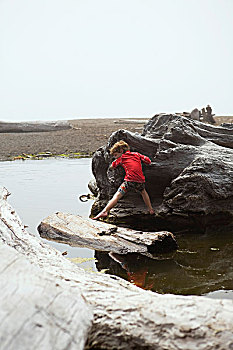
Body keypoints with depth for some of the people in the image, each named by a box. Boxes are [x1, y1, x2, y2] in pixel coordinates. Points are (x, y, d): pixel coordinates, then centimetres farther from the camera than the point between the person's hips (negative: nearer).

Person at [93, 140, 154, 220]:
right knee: (143, 192, 34)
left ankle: (105, 211, -21)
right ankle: (151, 210, 37)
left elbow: (111, 167, 18)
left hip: (129, 180, -4)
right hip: (140, 180, 4)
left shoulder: (121, 158, 11)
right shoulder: (136, 154, 19)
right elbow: (148, 161, 17)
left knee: (117, 196, -8)